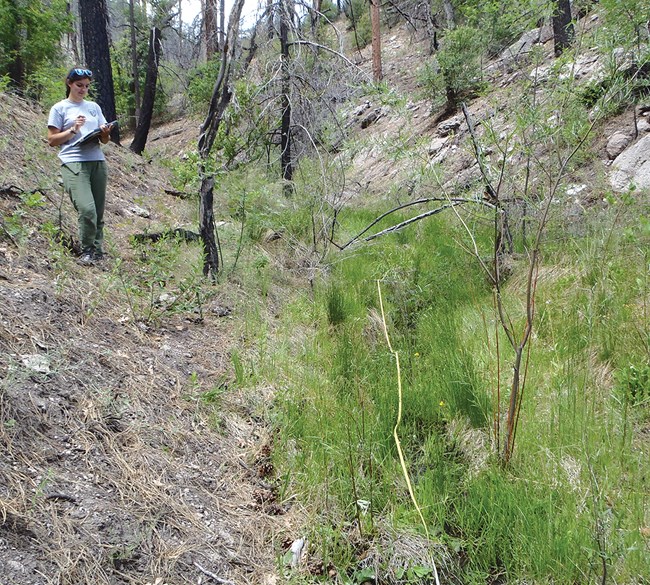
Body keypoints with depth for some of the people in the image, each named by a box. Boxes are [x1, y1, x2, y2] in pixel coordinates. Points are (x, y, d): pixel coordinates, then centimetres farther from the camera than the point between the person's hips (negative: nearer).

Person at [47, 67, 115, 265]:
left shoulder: (94, 107, 19)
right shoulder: (60, 108, 7)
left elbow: (104, 140, 19)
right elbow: (52, 140, 3)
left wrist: (105, 132, -3)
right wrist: (73, 130, -9)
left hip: (97, 161, 5)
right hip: (73, 163, -4)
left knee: (98, 212, 2)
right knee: (87, 209, -19)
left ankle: (98, 249, 12)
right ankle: (87, 251, -3)